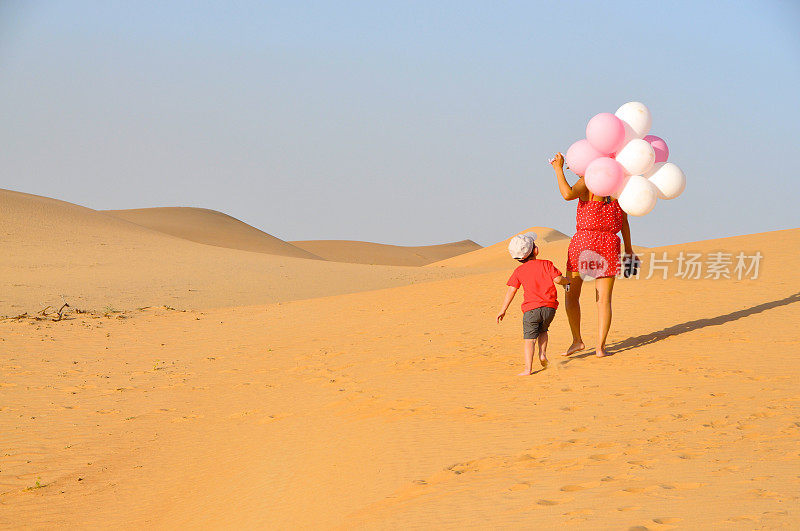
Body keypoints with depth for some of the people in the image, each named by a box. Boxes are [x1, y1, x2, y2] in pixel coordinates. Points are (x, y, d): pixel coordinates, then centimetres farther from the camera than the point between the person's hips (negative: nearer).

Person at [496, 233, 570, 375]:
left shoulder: (519, 271, 5)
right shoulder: (546, 264, 1)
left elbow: (511, 290, 1)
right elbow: (557, 279, -9)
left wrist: (503, 309, 6)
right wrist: (566, 281, 14)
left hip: (531, 309, -1)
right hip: (549, 307, 1)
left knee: (529, 338, -1)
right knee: (542, 331, 28)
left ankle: (528, 368, -13)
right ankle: (542, 353, 9)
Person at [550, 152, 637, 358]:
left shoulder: (587, 184, -7)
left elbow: (568, 194, -27)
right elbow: (624, 222, 12)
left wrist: (559, 169, -15)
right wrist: (628, 249, 19)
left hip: (583, 242, -3)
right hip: (609, 244, 3)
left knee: (572, 294, 12)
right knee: (604, 299, 4)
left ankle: (577, 341, 7)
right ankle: (600, 346, -4)